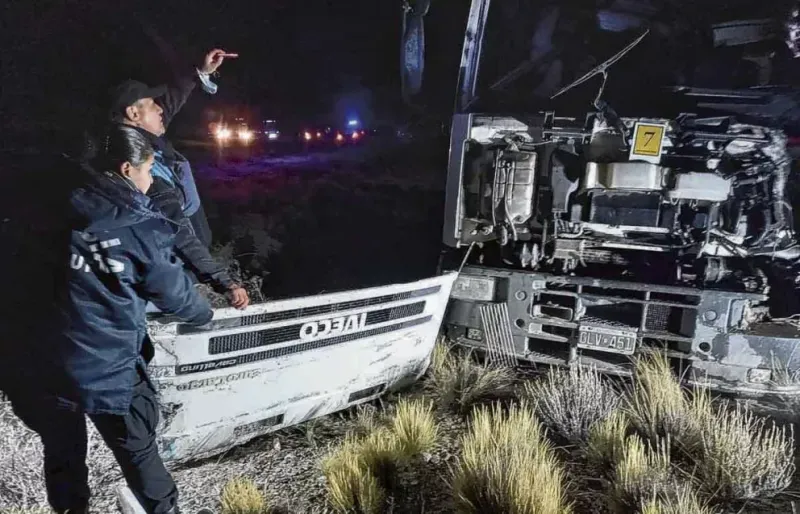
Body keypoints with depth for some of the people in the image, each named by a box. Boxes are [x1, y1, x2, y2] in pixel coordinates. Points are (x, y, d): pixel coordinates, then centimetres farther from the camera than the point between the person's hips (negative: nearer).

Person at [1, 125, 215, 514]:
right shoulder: (142, 229, -13)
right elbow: (175, 293, -3)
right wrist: (206, 315, 17)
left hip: (34, 364, 5)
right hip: (105, 369, -4)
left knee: (62, 452, 25)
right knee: (138, 453, 17)